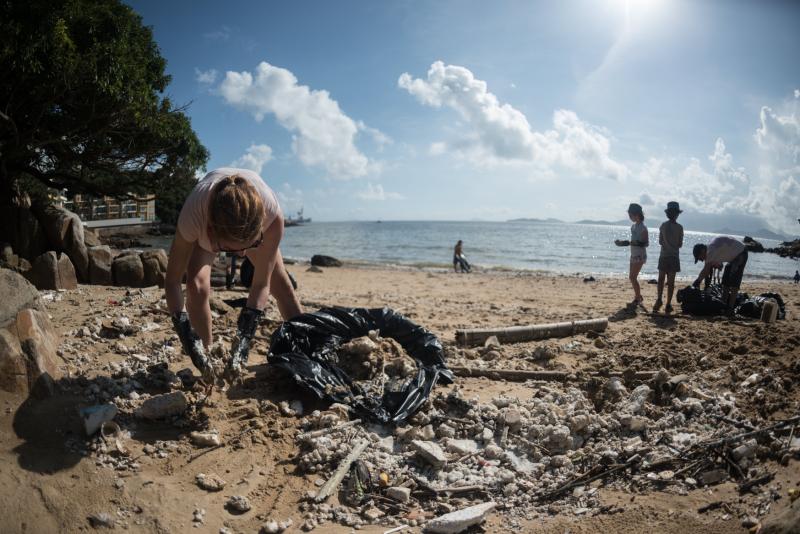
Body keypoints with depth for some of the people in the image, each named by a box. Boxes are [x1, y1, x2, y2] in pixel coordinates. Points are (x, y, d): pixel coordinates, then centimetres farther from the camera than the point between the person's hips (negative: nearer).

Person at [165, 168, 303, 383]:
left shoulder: (272, 214, -44)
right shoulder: (192, 217, -46)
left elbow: (261, 284, -34)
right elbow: (172, 281, -32)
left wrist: (243, 344, -38)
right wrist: (192, 346, -38)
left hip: (252, 223, 1)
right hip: (205, 228, 0)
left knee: (280, 283, -2)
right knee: (196, 285, -21)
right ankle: (207, 355, -4)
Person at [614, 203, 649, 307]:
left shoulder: (642, 227, -14)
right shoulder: (633, 226, 10)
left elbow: (646, 243, -17)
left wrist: (631, 243, -26)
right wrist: (623, 242, 6)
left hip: (640, 255, -8)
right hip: (634, 255, 8)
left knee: (633, 277, -8)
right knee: (632, 277, 12)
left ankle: (637, 299, 3)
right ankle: (638, 297, 26)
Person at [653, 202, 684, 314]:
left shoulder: (663, 225, -3)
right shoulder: (679, 227, -9)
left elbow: (660, 242, 1)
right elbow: (680, 244, -3)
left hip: (663, 256, 1)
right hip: (674, 256, -1)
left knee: (661, 279, 11)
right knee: (671, 281, 4)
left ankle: (659, 299, -7)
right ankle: (668, 305, 6)